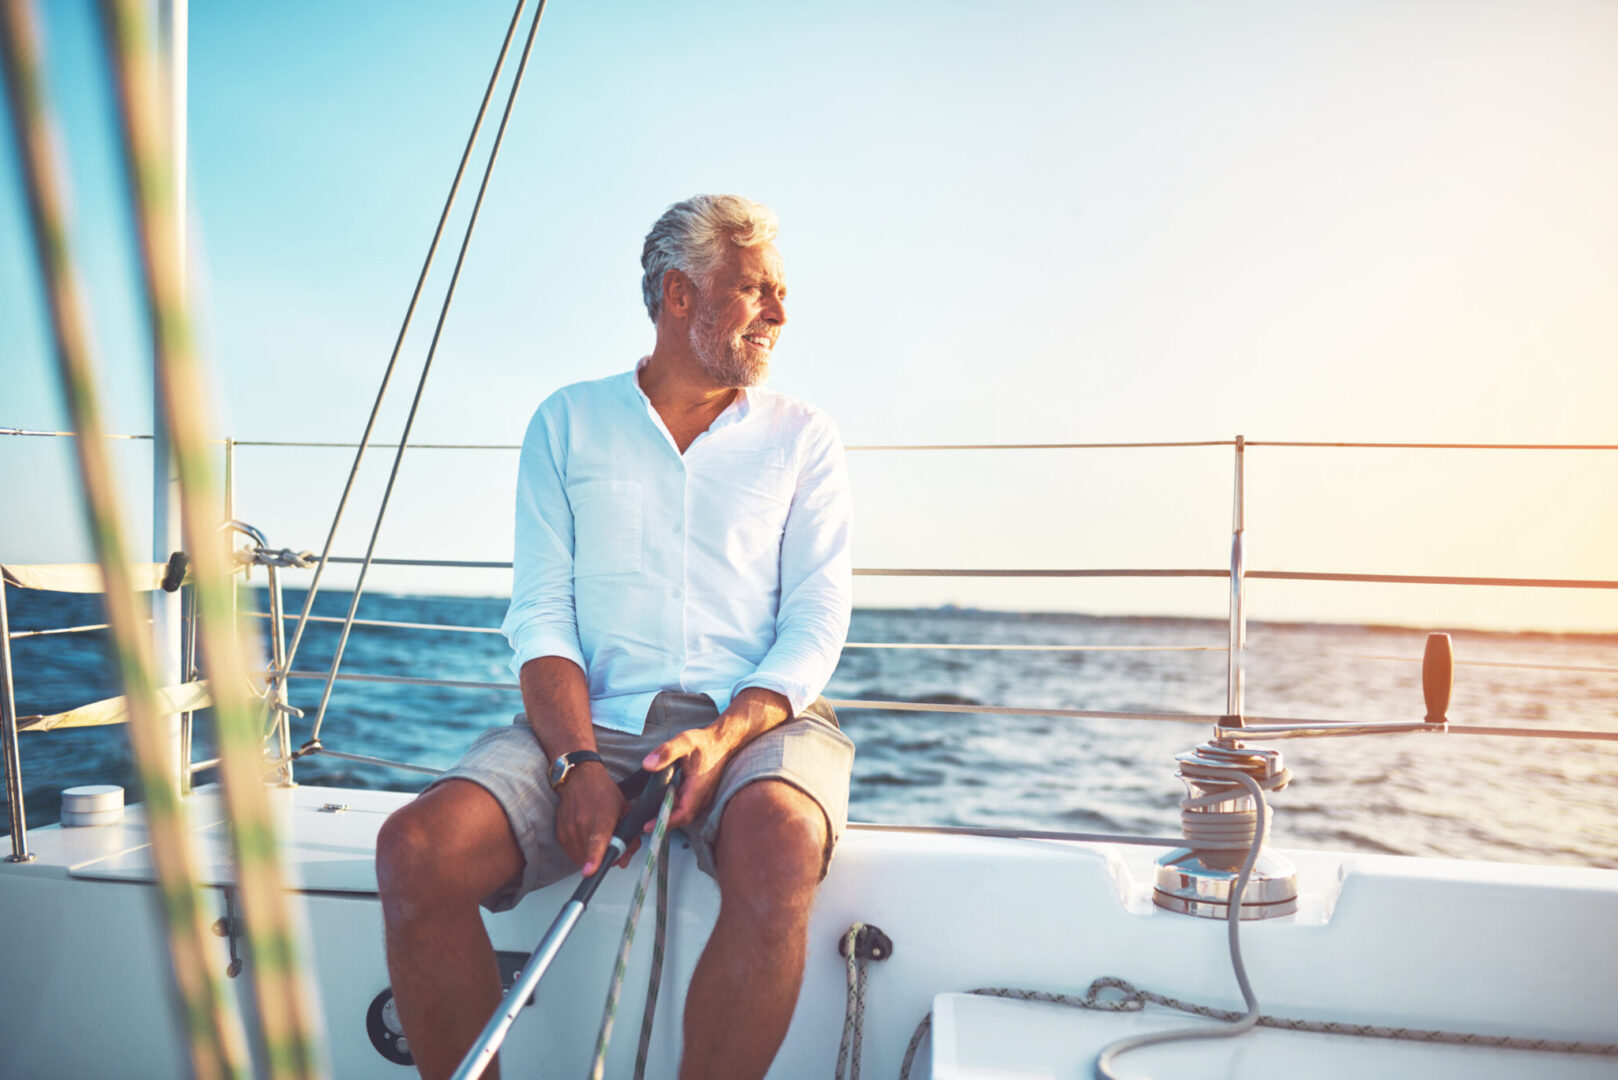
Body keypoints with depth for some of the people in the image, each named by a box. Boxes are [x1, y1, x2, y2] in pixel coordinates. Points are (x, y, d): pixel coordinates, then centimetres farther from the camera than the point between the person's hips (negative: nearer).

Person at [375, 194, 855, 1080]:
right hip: (594, 720, 1)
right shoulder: (567, 424, 14)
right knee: (414, 850, -24)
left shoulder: (801, 437, 13)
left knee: (781, 849, -35)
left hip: (755, 719, 0)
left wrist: (722, 738, -16)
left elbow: (816, 622, 3)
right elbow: (540, 613, 4)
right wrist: (579, 762, -13)